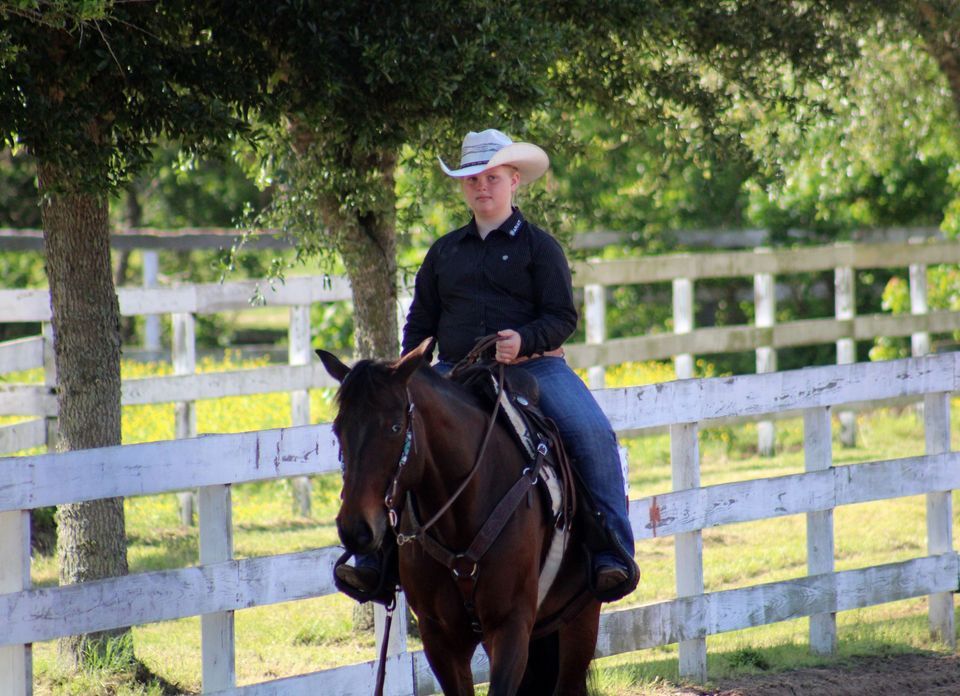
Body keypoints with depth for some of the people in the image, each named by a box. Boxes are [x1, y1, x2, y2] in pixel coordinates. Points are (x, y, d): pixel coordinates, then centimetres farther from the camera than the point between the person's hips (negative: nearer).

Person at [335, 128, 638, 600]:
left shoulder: (538, 246, 6)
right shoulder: (445, 251, 19)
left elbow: (562, 317, -2)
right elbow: (421, 320, 22)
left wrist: (523, 341, -22)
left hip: (533, 366, -3)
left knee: (592, 434, -27)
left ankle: (613, 554, -23)